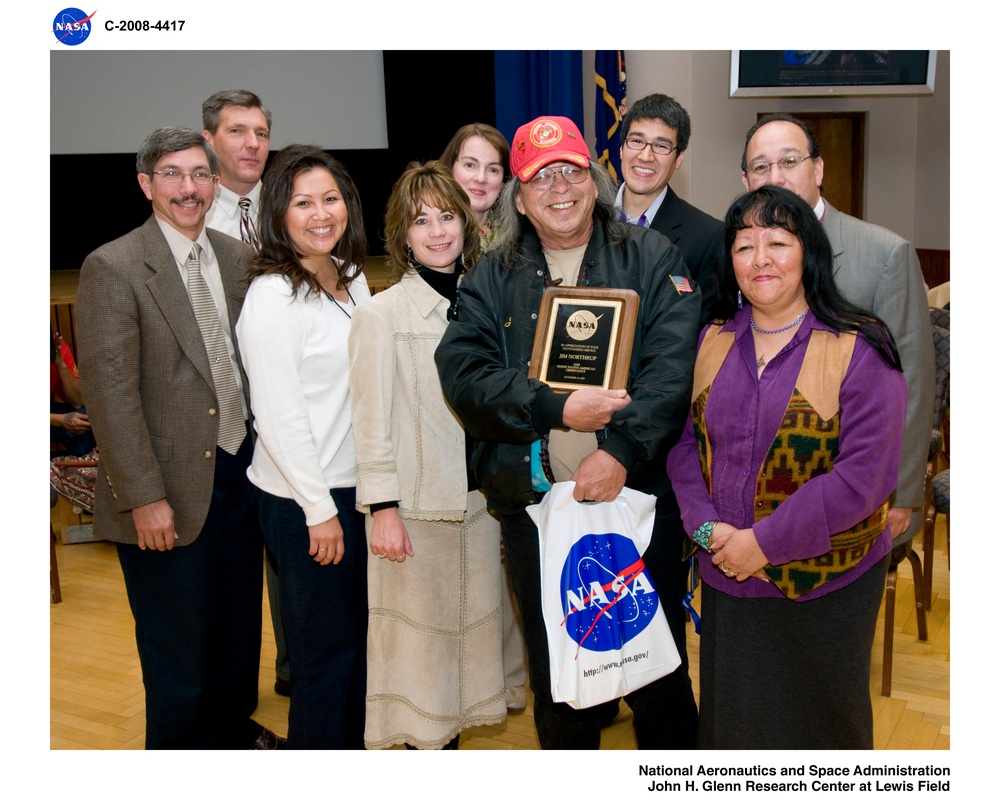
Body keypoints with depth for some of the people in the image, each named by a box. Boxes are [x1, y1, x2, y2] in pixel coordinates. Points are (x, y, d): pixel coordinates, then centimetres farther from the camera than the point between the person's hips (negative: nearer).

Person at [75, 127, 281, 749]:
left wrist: (261, 453, 4)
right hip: (172, 491, -6)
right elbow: (111, 393, -15)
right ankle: (178, 744, 34)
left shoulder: (238, 258, 5)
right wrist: (145, 497, -17)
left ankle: (234, 728, 43)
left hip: (241, 469, 6)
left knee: (240, 621, 21)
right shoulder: (113, 267, -12)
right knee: (178, 642, 10)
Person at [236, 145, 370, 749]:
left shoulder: (352, 277, 7)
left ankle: (354, 744, 38)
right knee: (327, 649, 7)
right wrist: (320, 509, -15)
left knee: (361, 636, 19)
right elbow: (277, 415, -18)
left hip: (355, 485, 8)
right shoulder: (273, 295, -17)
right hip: (304, 500, -8)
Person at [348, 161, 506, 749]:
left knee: (470, 622, 15)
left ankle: (452, 737, 32)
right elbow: (373, 420, -10)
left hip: (477, 498, 5)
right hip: (414, 503, -5)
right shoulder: (382, 314, -9)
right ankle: (425, 741, 24)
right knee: (417, 629, 7)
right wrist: (383, 509, -12)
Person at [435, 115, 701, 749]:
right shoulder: (492, 278, 7)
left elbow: (674, 365, -11)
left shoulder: (652, 258, 2)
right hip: (535, 505, 2)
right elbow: (464, 374, -7)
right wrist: (557, 409, -18)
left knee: (657, 668, 11)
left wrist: (622, 449, -22)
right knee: (554, 673, 18)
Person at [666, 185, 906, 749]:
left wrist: (765, 542, -19)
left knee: (820, 722, 16)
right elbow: (686, 441, 5)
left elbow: (864, 474, -18)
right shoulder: (714, 341, 4)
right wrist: (707, 526, -11)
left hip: (826, 583, -3)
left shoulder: (860, 351, -12)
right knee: (732, 718, 18)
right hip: (727, 578, 4)